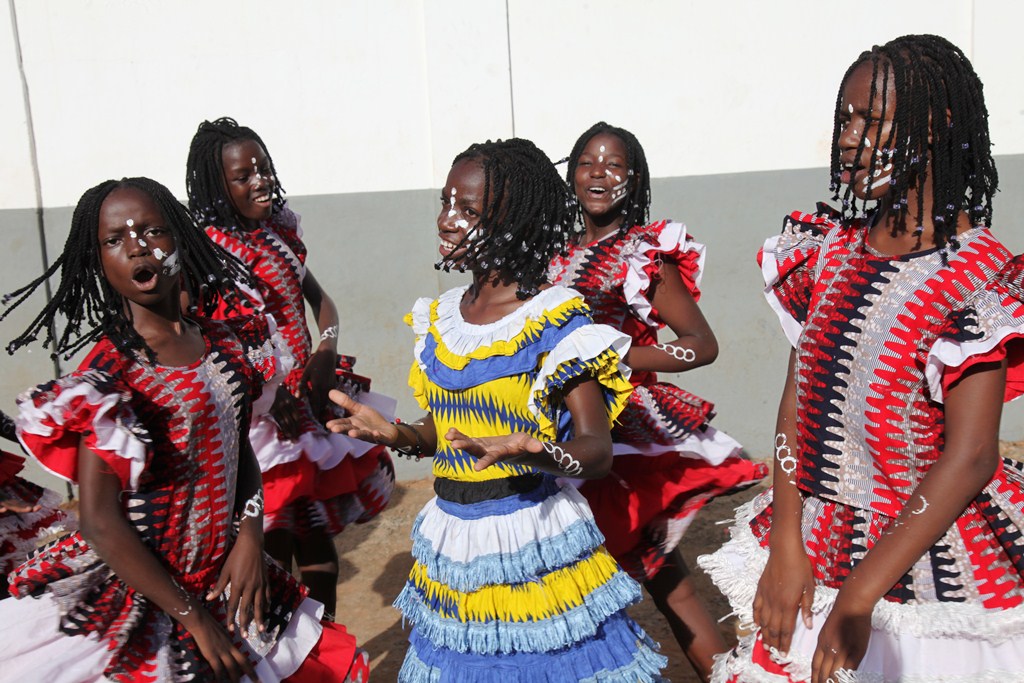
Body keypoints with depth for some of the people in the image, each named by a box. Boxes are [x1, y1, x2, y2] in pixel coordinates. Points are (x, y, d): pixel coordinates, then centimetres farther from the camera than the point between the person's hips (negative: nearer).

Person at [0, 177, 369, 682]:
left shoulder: (225, 344, 0)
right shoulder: (107, 376, -17)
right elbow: (100, 522, -18)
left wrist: (250, 535, -8)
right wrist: (194, 619, -15)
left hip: (228, 578, 6)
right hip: (143, 598, -6)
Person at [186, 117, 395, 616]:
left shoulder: (280, 233, 11)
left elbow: (319, 299, 18)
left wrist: (326, 352, -2)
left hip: (308, 401, 6)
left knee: (317, 534, 14)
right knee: (275, 545, -3)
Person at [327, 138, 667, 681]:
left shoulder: (554, 324, -14)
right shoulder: (440, 319, 5)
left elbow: (597, 452, -16)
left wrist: (533, 450, -35)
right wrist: (397, 434, -6)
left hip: (533, 537, -6)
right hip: (452, 541, 6)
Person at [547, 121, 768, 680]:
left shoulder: (645, 253, -6)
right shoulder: (558, 257, 11)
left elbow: (702, 345, -14)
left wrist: (614, 357, -20)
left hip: (629, 434, -5)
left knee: (662, 578, -2)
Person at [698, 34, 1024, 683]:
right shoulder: (829, 251, 2)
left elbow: (969, 458, -19)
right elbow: (798, 400, -1)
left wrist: (858, 597, -20)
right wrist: (785, 547, -8)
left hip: (931, 554, -4)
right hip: (818, 542, 5)